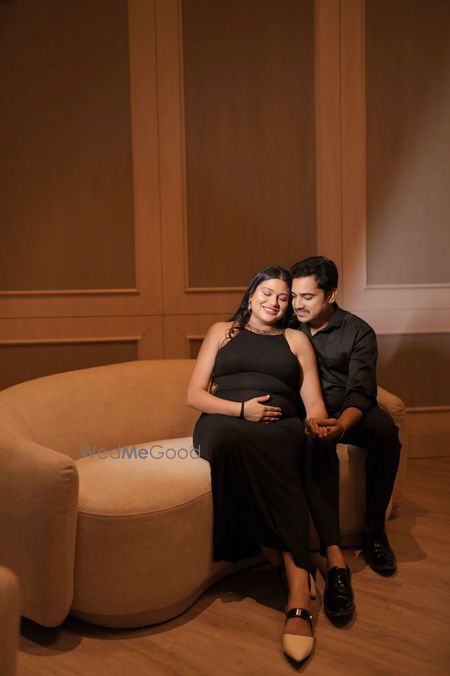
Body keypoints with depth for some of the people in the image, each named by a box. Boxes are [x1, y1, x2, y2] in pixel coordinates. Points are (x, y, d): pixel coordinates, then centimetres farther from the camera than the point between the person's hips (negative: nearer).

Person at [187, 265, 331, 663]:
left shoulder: (296, 340, 21)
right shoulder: (223, 332, 20)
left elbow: (313, 402, 11)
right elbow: (195, 395, 10)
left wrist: (318, 424, -14)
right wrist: (243, 409, -7)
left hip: (279, 427, 0)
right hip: (224, 420, 0)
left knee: (276, 467, -38)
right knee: (228, 439, -39)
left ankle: (299, 603, -42)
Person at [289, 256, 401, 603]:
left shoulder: (358, 332, -3)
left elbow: (360, 392, -14)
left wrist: (342, 424, -35)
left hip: (347, 410, 0)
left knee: (385, 430, -33)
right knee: (317, 445, -36)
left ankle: (375, 531, -15)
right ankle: (335, 558, -42)